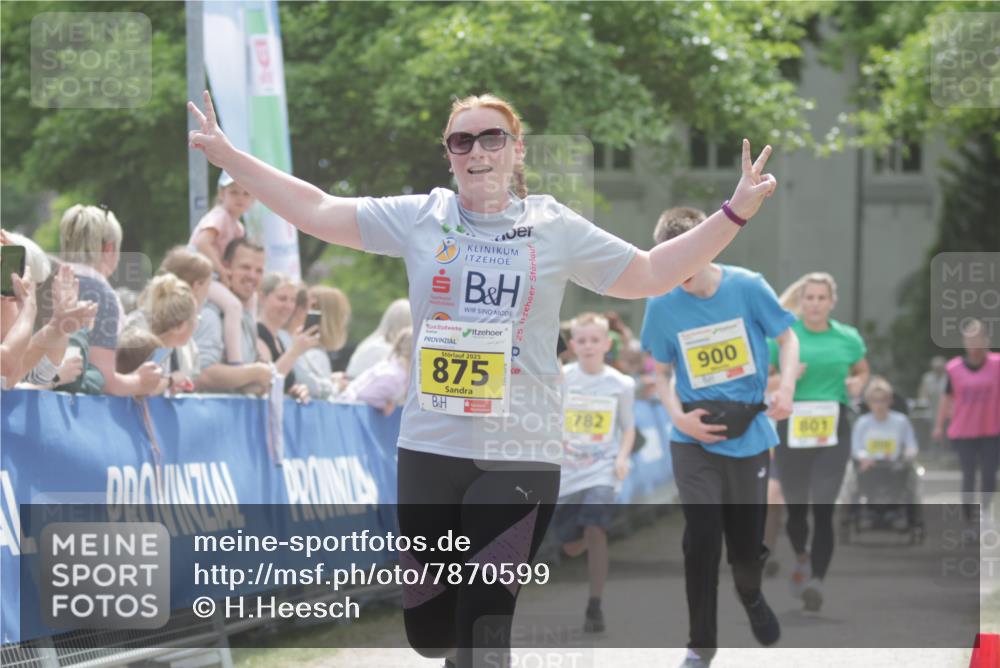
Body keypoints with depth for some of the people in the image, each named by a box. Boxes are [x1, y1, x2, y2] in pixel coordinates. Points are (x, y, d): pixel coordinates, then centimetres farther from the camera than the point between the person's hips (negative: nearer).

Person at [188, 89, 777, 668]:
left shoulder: (556, 228, 3)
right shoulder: (420, 218, 4)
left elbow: (647, 275, 8)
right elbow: (316, 210, 4)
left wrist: (734, 213, 1)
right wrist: (226, 154, -2)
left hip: (522, 456, -2)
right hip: (430, 449, 2)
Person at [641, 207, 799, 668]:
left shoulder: (748, 287, -11)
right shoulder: (662, 305, -8)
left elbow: (787, 339, 2)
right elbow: (662, 372, 5)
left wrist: (786, 388, -15)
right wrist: (678, 416, -12)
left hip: (749, 438, 0)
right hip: (694, 442, 0)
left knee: (747, 545, 7)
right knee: (701, 541, -11)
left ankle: (751, 597, 43)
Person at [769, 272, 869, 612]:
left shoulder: (848, 338, 5)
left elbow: (862, 371, 23)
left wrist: (857, 384, 0)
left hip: (833, 430, 0)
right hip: (792, 427, 0)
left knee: (823, 509, -12)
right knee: (795, 508, 11)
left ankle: (817, 581, -15)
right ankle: (801, 558, 42)